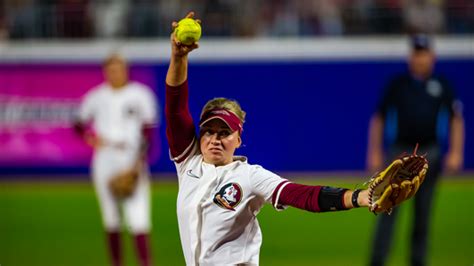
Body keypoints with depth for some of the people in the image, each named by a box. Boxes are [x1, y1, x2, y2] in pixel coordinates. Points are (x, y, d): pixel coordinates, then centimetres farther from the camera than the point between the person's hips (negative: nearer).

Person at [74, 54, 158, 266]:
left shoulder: (140, 95, 1)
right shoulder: (96, 97, 8)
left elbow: (148, 131, -2)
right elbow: (79, 125, 16)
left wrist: (139, 162, -11)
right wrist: (91, 138, -6)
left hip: (132, 160, -3)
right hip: (104, 160, 3)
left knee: (138, 216, -13)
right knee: (111, 219, 6)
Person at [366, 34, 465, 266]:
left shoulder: (441, 85, 6)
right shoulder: (397, 84, 3)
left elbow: (456, 119, 8)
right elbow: (379, 118, 6)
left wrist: (455, 153, -2)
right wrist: (375, 153, 1)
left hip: (429, 153, 1)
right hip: (399, 150, -1)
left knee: (423, 210, 5)